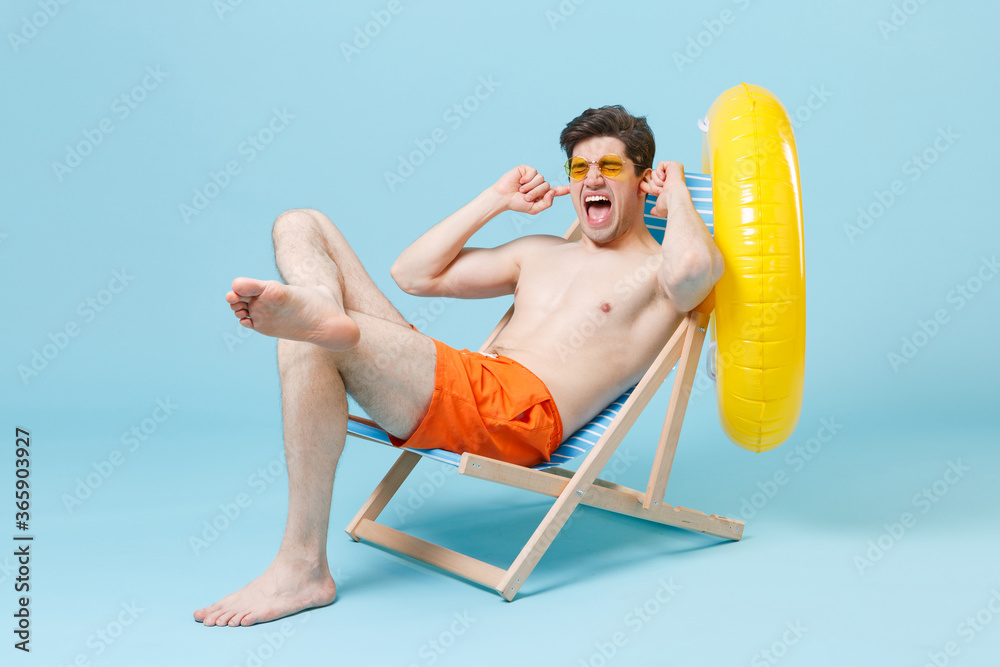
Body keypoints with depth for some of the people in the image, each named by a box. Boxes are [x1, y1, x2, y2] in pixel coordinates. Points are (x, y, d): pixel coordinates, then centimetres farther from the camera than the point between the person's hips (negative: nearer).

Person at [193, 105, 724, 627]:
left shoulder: (656, 271, 10)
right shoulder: (540, 253, 29)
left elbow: (694, 266, -20)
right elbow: (413, 273, 26)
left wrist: (676, 195, 3)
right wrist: (497, 199, 26)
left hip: (521, 413, -8)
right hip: (460, 382, 8)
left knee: (307, 340, -26)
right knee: (300, 225, 7)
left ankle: (302, 570, -23)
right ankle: (325, 313, -30)